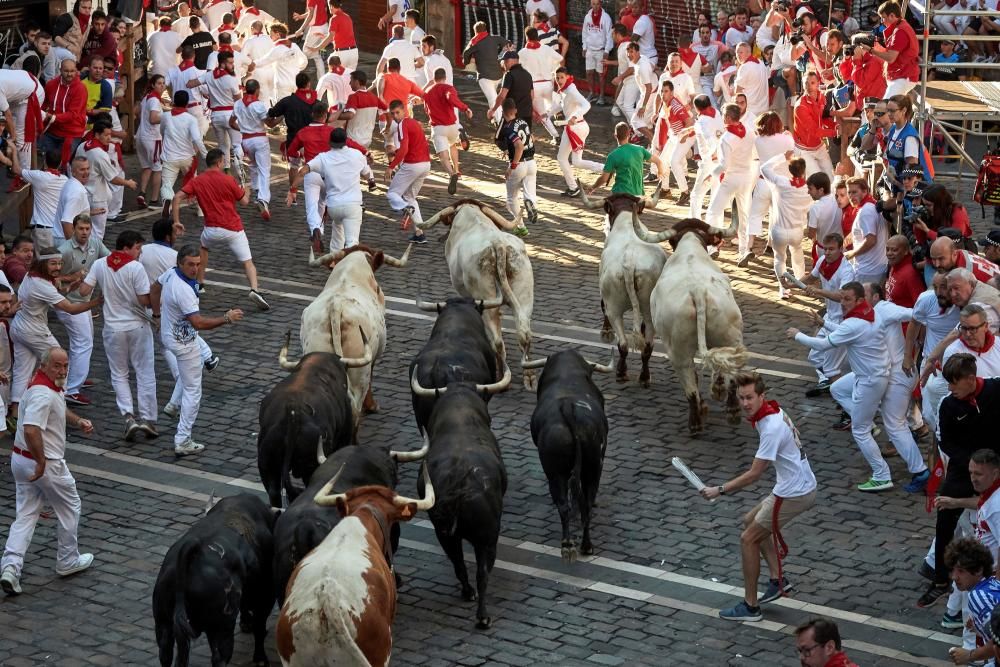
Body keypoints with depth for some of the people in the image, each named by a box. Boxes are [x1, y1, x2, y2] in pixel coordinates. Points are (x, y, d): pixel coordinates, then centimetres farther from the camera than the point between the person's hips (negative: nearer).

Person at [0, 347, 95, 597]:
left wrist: (79, 421, 11)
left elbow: (59, 410, 29)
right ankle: (67, 562, 26)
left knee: (26, 515, 8)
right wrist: (41, 462, -29)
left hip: (21, 459, 9)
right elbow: (31, 430, -36)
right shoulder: (44, 394, -25)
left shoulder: (51, 387, 8)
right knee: (70, 508, 12)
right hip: (47, 463, -9)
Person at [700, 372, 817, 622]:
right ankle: (778, 579, 22)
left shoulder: (772, 429, -26)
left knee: (748, 539, -1)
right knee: (751, 521, 25)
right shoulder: (775, 411, 2)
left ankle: (750, 606, 7)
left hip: (793, 494, -10)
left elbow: (754, 474, -24)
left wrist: (719, 490, -17)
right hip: (802, 486, 10)